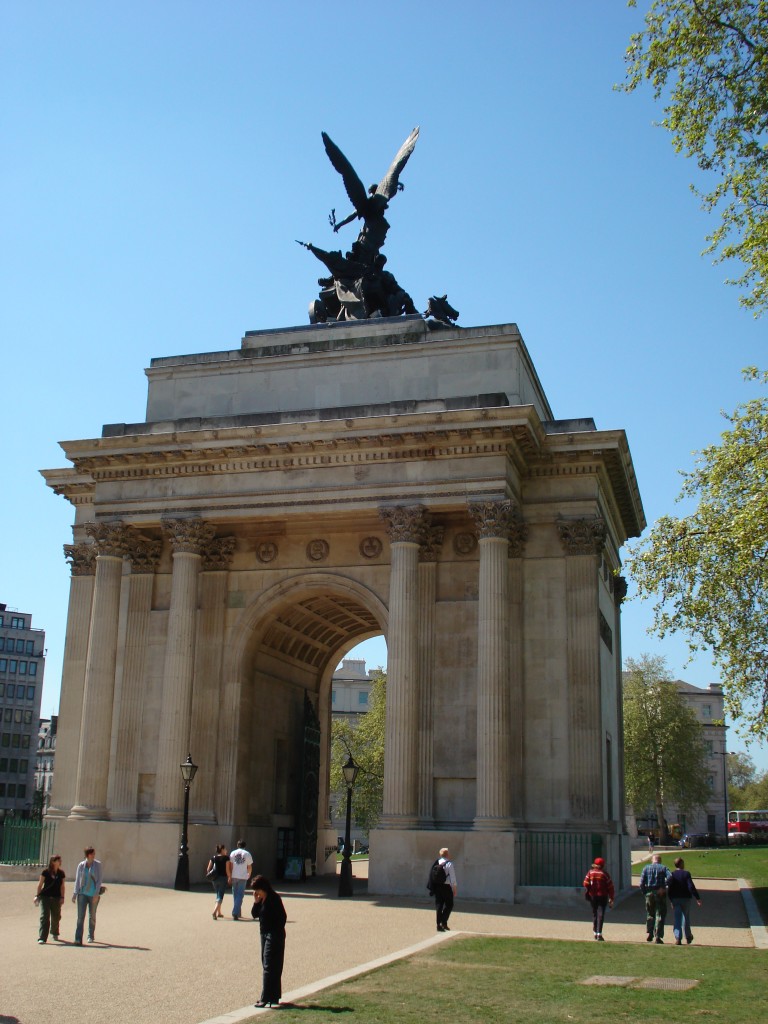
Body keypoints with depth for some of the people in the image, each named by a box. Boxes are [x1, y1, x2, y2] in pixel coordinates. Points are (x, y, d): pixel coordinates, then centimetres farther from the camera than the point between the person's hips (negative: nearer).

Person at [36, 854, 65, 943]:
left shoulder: (61, 873, 6)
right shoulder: (46, 872, -3)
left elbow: (62, 886, 8)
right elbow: (40, 884, 2)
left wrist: (62, 897, 2)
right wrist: (37, 896, -1)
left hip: (56, 898, 3)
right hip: (45, 897, -3)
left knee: (56, 917, 10)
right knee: (44, 917, -11)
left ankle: (55, 934, 35)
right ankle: (42, 938, -12)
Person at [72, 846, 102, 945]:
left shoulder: (97, 864, 0)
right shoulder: (81, 865, 1)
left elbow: (99, 879, -2)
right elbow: (77, 880, 6)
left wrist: (96, 893, -10)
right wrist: (75, 893, -1)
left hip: (93, 895, 0)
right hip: (82, 893, 0)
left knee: (92, 916, 12)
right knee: (80, 916, -9)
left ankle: (91, 936, 28)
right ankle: (78, 939, -11)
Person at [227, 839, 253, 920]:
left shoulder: (233, 853, 4)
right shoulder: (247, 854, 0)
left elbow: (230, 866, 1)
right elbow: (249, 867, 7)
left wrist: (229, 877, 6)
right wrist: (249, 874, 26)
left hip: (234, 877, 2)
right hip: (243, 877, -2)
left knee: (235, 895, 15)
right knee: (240, 895, -2)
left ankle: (237, 913, 23)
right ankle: (235, 913, -14)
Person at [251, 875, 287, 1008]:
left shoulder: (274, 899, -16)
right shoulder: (261, 899, 8)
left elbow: (282, 917, -17)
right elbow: (255, 914, 8)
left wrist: (278, 933, -17)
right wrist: (256, 902, -6)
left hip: (274, 936, -9)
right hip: (265, 934, 9)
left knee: (269, 967, -9)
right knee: (267, 965, 13)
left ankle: (266, 998, -9)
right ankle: (273, 997, 21)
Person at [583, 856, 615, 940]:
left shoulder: (590, 872, 1)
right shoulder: (605, 874, -4)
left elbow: (586, 884, -6)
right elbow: (610, 887, -4)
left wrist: (587, 893, 6)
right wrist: (611, 899, 2)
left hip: (592, 896, 3)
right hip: (602, 896, -3)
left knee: (594, 914, 17)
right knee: (601, 915, -6)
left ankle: (595, 933, 23)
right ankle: (599, 934, -16)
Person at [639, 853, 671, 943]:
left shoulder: (646, 868, 7)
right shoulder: (663, 868, 4)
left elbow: (641, 883, -2)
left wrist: (644, 893, 6)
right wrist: (664, 886, -10)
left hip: (649, 893, 2)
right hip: (660, 894, -2)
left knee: (650, 914, 16)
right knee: (660, 915, 4)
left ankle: (649, 934, 7)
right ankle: (658, 936, -1)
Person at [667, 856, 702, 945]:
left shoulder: (672, 875, 0)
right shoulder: (686, 874, -9)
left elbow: (669, 888, 0)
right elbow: (691, 887, -15)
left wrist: (671, 901, 9)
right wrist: (697, 898, -11)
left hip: (675, 899, 2)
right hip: (686, 898, -2)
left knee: (677, 919, 3)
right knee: (686, 918, 15)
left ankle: (678, 938, -9)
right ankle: (688, 937, 27)